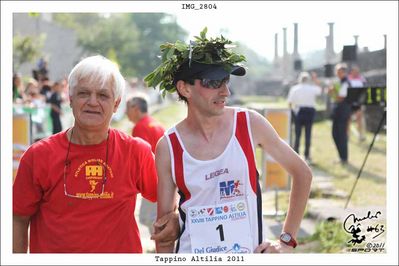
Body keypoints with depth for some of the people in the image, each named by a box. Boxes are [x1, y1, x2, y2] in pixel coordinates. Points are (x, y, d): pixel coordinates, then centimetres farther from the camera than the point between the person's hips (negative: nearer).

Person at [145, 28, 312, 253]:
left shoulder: (250, 124, -6)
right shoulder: (168, 147, -6)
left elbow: (302, 173, 4)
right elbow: (165, 223, 2)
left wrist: (287, 241, 3)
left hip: (249, 252, 0)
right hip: (191, 252, 0)